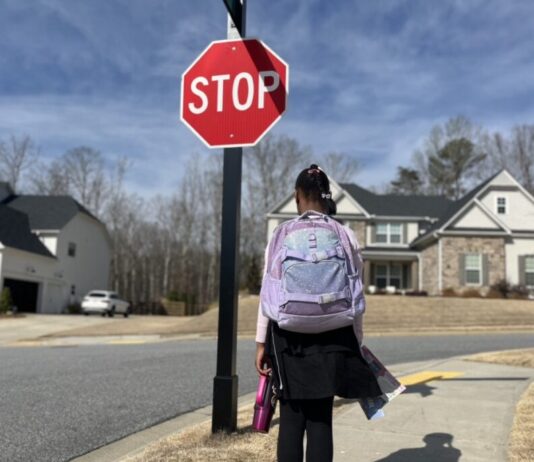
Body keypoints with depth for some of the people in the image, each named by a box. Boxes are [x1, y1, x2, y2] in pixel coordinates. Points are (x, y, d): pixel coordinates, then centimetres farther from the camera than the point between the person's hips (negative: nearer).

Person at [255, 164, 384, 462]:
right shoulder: (346, 237, 2)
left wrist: (262, 342, 3)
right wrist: (357, 343, 10)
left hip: (288, 336, -1)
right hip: (332, 337, 1)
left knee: (292, 419, 6)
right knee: (321, 419, 6)